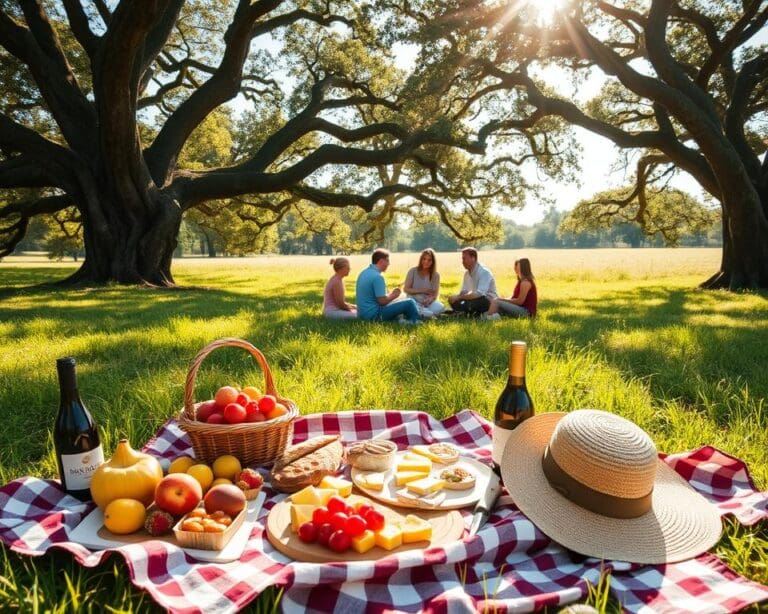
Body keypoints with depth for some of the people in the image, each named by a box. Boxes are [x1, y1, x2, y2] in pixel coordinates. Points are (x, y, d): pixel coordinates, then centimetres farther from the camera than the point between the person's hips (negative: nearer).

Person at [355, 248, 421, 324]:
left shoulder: (364, 273, 11)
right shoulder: (377, 277, -19)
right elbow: (382, 301, -21)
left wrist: (391, 294, 13)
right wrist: (394, 295, -2)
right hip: (374, 315, -10)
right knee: (410, 303, -8)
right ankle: (415, 324, 11)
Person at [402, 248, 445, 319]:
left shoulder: (435, 275, 3)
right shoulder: (413, 271, -2)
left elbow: (436, 294, -2)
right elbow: (406, 289, -2)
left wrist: (430, 299, -25)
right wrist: (421, 291, -13)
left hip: (428, 302, 4)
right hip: (414, 301, -4)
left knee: (440, 308, -31)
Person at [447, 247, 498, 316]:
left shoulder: (484, 272, -19)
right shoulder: (467, 273, 6)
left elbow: (479, 294, -31)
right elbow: (463, 292, 10)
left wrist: (459, 297, -28)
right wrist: (456, 297, -14)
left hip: (489, 302, -8)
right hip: (475, 301, 8)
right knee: (453, 301, -10)